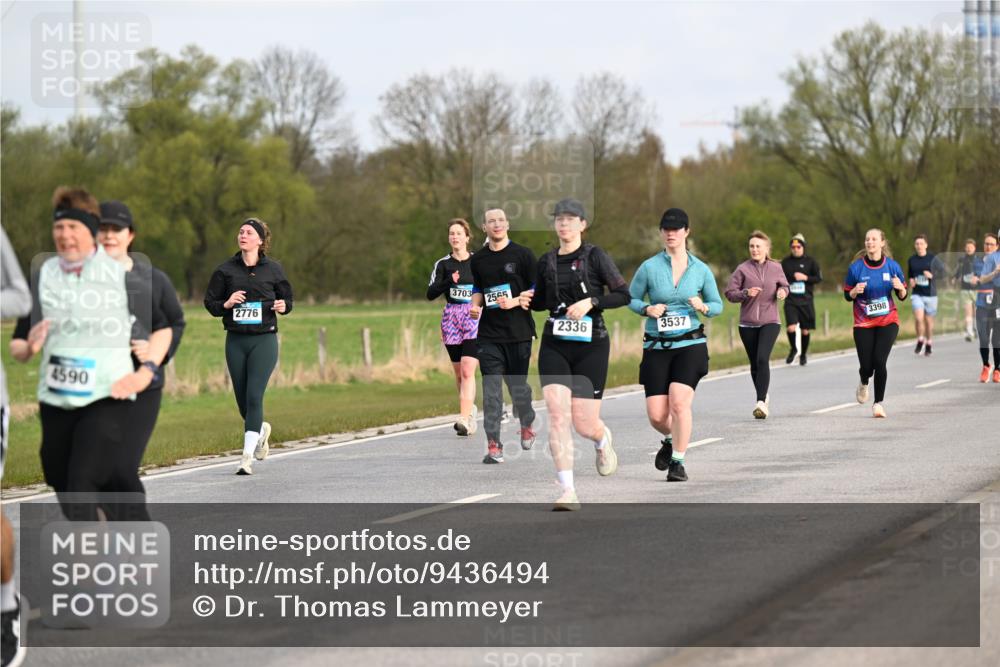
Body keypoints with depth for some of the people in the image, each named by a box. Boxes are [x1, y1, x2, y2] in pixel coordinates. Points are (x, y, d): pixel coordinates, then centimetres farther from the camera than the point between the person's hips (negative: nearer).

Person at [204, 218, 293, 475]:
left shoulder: (273, 269, 2)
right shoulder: (226, 270, 4)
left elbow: (287, 298, 13)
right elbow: (210, 302, 7)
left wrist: (283, 306, -9)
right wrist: (226, 304, -13)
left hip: (264, 340, -3)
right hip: (235, 341, 3)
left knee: (254, 396, -13)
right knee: (242, 399, 9)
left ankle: (247, 457, -13)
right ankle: (261, 430, 42)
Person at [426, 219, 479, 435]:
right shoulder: (442, 264, 5)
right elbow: (431, 293, -5)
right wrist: (449, 281, -19)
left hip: (475, 318, -3)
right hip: (451, 319, 3)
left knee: (468, 370, -16)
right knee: (459, 372, 10)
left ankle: (464, 419, -23)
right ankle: (470, 408, 33)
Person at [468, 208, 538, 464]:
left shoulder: (522, 255, -2)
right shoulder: (478, 259, 9)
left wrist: (514, 302, -16)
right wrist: (475, 306, 2)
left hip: (518, 332, -2)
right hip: (488, 334, 2)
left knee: (518, 387, 4)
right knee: (491, 390, -6)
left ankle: (527, 424, 35)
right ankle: (494, 446, -6)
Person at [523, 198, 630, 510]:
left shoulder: (595, 256, -4)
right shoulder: (546, 261, 10)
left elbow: (624, 295, -8)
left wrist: (590, 302, -19)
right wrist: (528, 301, 2)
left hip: (590, 346, -3)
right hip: (554, 346, 3)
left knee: (584, 424, -3)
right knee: (558, 416, -14)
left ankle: (603, 440, 37)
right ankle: (568, 492, -12)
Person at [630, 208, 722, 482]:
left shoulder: (701, 270, 3)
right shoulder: (649, 267, 0)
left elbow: (717, 305, 12)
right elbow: (631, 299, 9)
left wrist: (703, 307, -10)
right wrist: (648, 309, -12)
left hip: (690, 345, -1)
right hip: (656, 347, 1)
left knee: (679, 402, -21)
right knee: (656, 416, -3)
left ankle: (677, 461, -6)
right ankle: (671, 440, 33)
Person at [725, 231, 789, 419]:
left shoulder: (776, 268, 3)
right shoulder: (742, 269, -1)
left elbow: (784, 285, 18)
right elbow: (730, 293, -1)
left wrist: (782, 291, -5)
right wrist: (746, 293, -18)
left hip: (770, 322, -1)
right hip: (747, 323, 2)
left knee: (762, 359, -20)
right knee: (754, 364, 10)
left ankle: (761, 403, -23)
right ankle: (764, 397, 33)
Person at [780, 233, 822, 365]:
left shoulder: (810, 262, 1)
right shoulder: (785, 262, 6)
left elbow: (819, 278, -1)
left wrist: (805, 278, -14)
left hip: (806, 301, 0)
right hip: (790, 301, 0)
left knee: (805, 331, 5)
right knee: (791, 328, -16)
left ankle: (803, 355, 26)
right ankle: (793, 349, 11)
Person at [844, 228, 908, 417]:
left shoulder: (892, 266, -3)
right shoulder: (856, 267, -6)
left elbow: (902, 296, 5)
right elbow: (847, 295, 2)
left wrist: (901, 288, -17)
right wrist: (855, 291, -20)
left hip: (888, 322, 0)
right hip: (863, 324, 0)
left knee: (879, 361, -15)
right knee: (867, 365, -3)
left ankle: (878, 402, 1)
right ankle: (864, 384, 36)